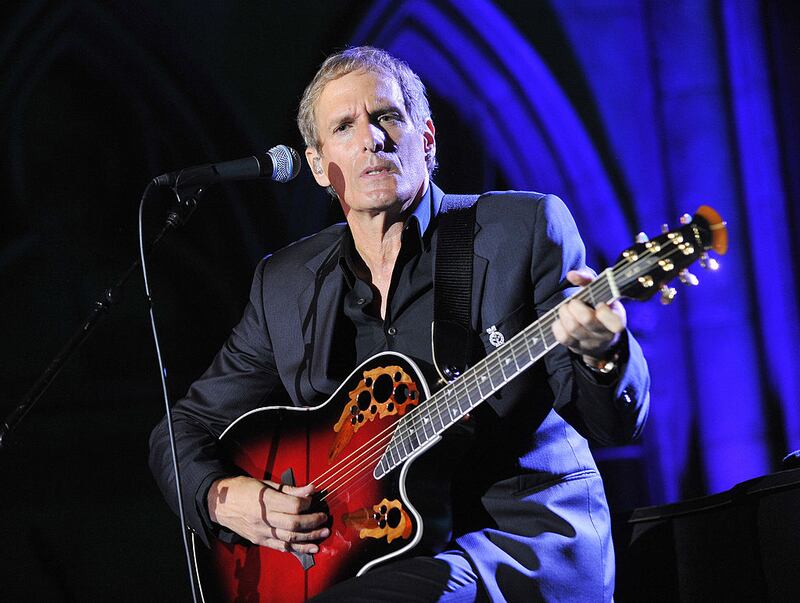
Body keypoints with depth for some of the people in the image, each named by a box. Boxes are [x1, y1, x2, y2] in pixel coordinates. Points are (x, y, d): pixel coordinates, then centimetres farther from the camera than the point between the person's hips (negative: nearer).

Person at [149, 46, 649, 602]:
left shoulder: (526, 228, -2)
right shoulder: (284, 284, 10)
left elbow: (616, 423, -7)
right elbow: (186, 429, 16)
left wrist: (601, 351, -31)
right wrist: (222, 498, -6)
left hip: (525, 540, -5)